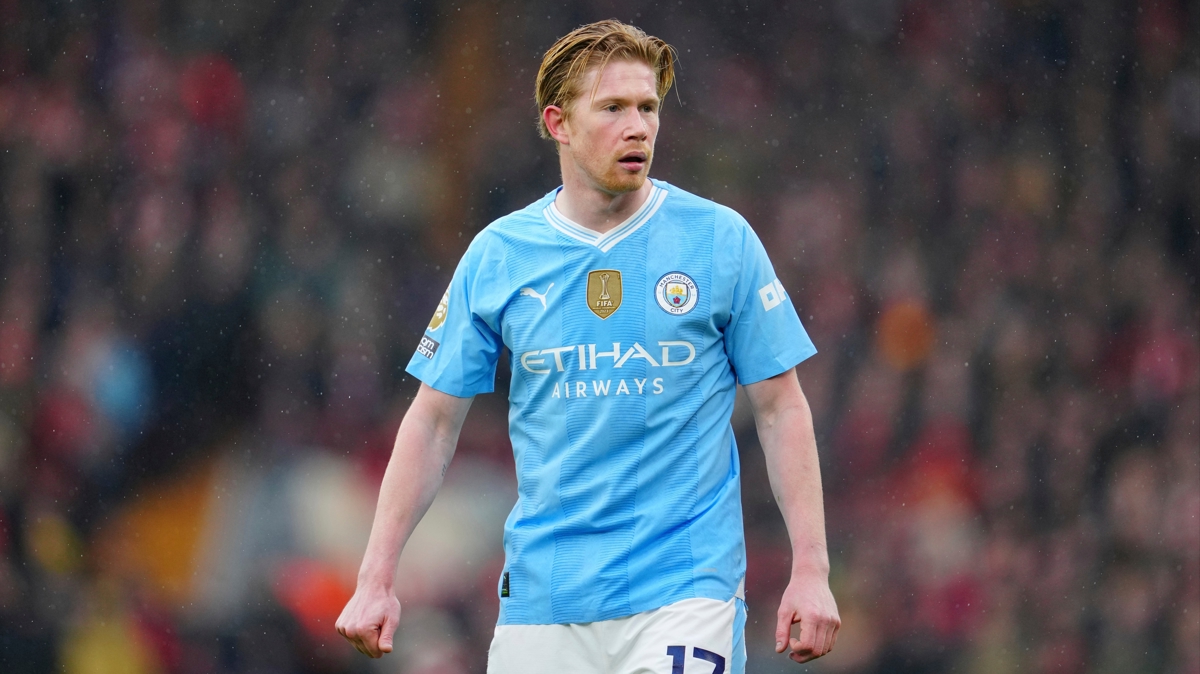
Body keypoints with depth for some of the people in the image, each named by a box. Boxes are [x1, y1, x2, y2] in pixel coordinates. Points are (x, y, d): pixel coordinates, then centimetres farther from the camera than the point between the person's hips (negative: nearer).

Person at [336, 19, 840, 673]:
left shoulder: (721, 239, 0)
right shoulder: (495, 256, 4)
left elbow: (781, 409, 2)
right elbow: (434, 421, 9)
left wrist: (811, 570, -5)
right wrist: (375, 580, 4)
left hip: (684, 588, -2)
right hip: (541, 594, 2)